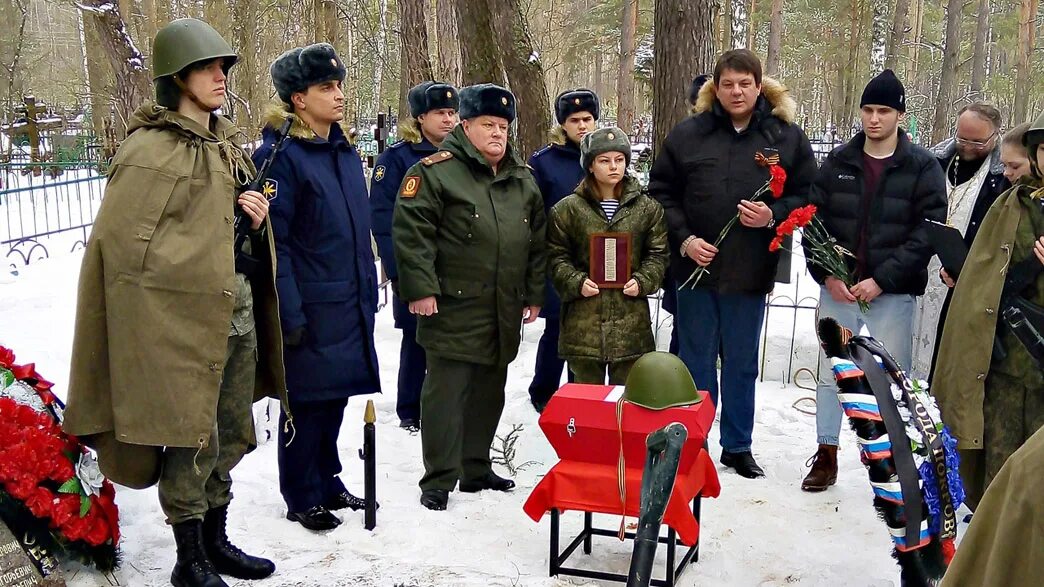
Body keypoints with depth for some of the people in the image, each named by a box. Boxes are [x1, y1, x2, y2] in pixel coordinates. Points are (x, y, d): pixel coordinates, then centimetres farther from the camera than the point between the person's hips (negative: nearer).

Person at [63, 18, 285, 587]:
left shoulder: (226, 144, 13)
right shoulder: (148, 151, -13)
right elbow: (121, 243, -16)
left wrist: (258, 220, 2)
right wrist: (192, 284, -12)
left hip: (240, 319, 8)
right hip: (184, 322, -8)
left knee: (231, 439, 16)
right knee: (191, 443, 2)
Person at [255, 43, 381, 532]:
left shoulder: (344, 151, 11)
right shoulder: (280, 155, -14)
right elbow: (273, 242, -17)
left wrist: (368, 292, 15)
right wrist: (289, 316, -19)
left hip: (349, 306, 7)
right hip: (309, 308, -7)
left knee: (334, 396, 16)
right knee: (306, 400, 5)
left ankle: (326, 480, 32)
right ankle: (301, 497, 20)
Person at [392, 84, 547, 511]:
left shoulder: (522, 178, 14)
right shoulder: (436, 171, -7)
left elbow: (537, 240, 19)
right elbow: (410, 231, -12)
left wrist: (534, 294, 16)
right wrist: (420, 289, -17)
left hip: (504, 312, 7)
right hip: (453, 308, -6)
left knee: (489, 392, 15)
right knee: (446, 392, -3)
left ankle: (476, 468, 28)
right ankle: (439, 479, 6)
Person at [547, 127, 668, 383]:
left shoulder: (648, 208, 6)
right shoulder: (568, 209, 2)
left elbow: (658, 254, 9)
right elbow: (557, 256, 4)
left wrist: (642, 281, -8)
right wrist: (577, 283, -12)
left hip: (631, 321, 1)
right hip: (583, 320, -1)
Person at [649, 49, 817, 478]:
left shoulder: (787, 137, 1)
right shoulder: (688, 134, 0)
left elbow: (807, 197, 4)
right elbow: (661, 192, 4)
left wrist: (773, 216, -14)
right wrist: (683, 238, -8)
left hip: (751, 271, 0)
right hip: (695, 266, 0)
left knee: (742, 363, 13)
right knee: (696, 360, 10)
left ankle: (738, 446, 27)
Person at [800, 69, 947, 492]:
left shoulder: (923, 167, -1)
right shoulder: (838, 162, 6)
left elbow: (927, 232, -8)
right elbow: (812, 220, 5)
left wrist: (881, 280, -15)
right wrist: (826, 274, -8)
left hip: (892, 294, -3)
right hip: (837, 289, 3)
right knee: (831, 373, 10)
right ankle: (826, 456, 22)